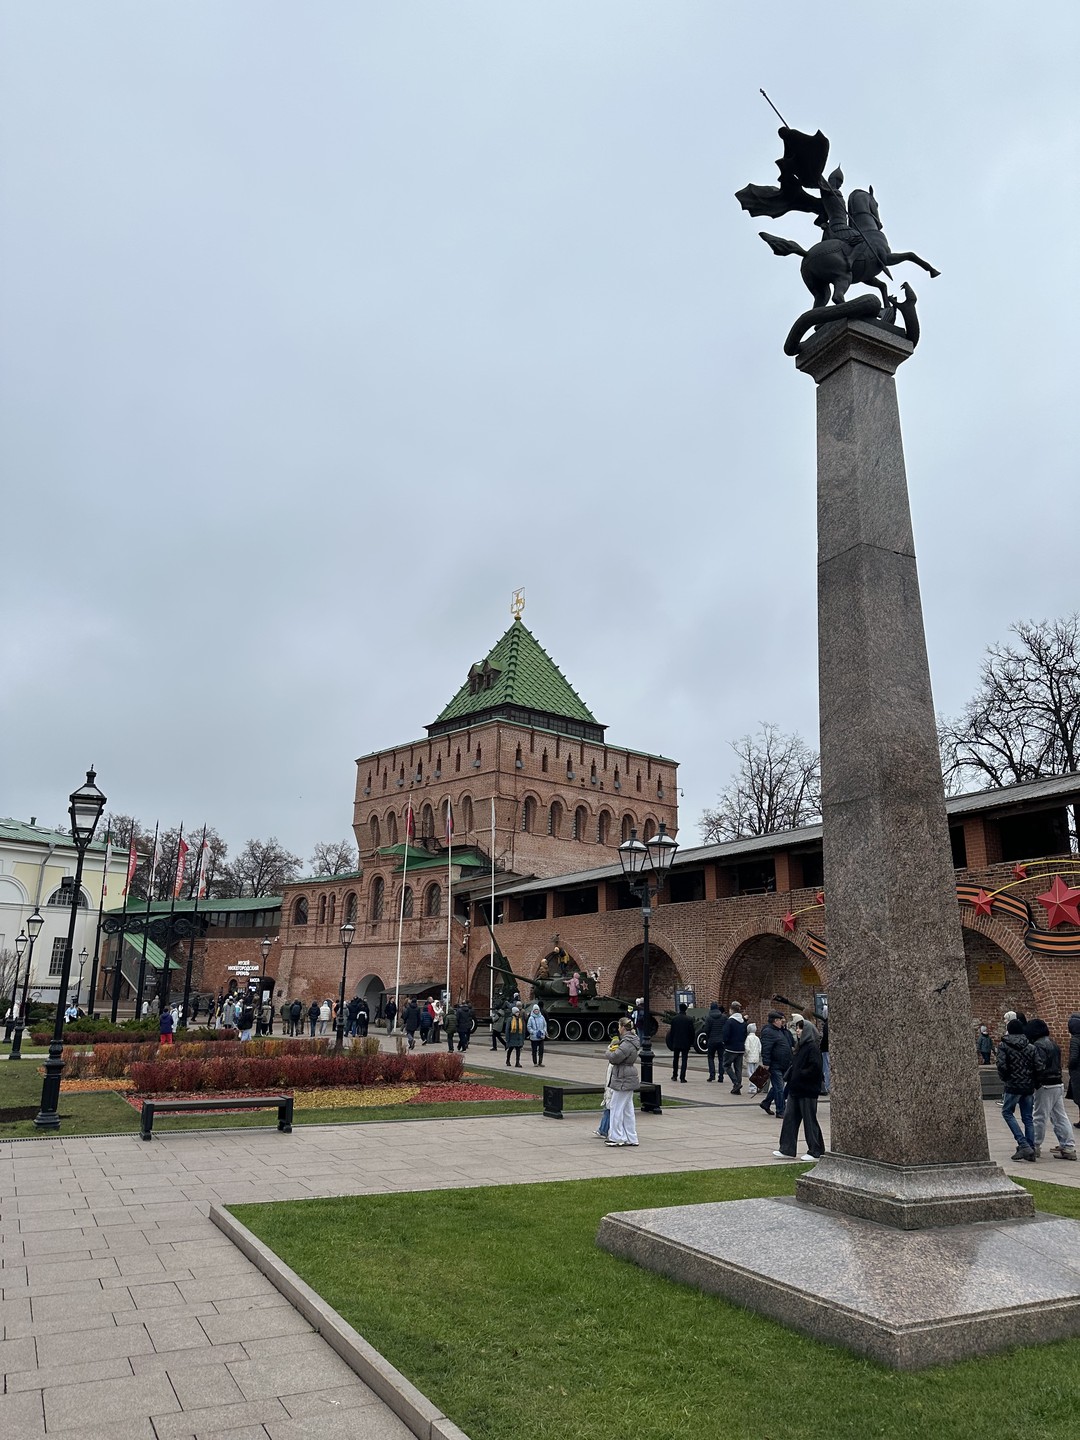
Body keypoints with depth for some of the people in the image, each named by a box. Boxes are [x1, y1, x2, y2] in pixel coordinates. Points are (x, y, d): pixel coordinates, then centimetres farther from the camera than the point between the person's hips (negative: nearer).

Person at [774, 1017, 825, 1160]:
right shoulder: (800, 1046, 13)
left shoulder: (812, 1047, -15)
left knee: (809, 1120, 2)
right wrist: (790, 1075, 7)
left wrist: (801, 1075, -17)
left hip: (807, 1091, -9)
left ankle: (816, 1152, 15)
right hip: (795, 1089, 9)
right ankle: (788, 1150, 12)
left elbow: (816, 1067, -23)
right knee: (789, 1117, 7)